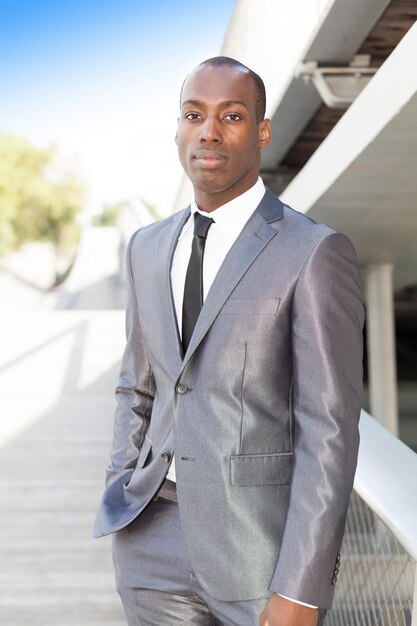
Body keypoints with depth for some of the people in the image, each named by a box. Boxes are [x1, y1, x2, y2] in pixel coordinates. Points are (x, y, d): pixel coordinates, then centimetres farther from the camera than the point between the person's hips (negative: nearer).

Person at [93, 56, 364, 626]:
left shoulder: (315, 253, -10)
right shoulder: (150, 248, 10)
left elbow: (329, 430, -13)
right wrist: (122, 510, 8)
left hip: (265, 546, -5)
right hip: (159, 540, 5)